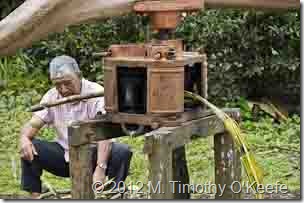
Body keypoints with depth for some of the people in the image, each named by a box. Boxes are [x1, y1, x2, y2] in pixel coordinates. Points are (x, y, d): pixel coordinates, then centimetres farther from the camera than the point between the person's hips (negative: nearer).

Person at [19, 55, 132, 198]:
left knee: (122, 152, -31)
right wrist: (24, 138, -28)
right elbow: (32, 125, -1)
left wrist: (100, 169, -42)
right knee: (29, 148, -16)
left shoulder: (97, 94, -17)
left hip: (93, 155, -4)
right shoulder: (51, 96, 0)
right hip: (65, 158, 4)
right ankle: (35, 196, -10)